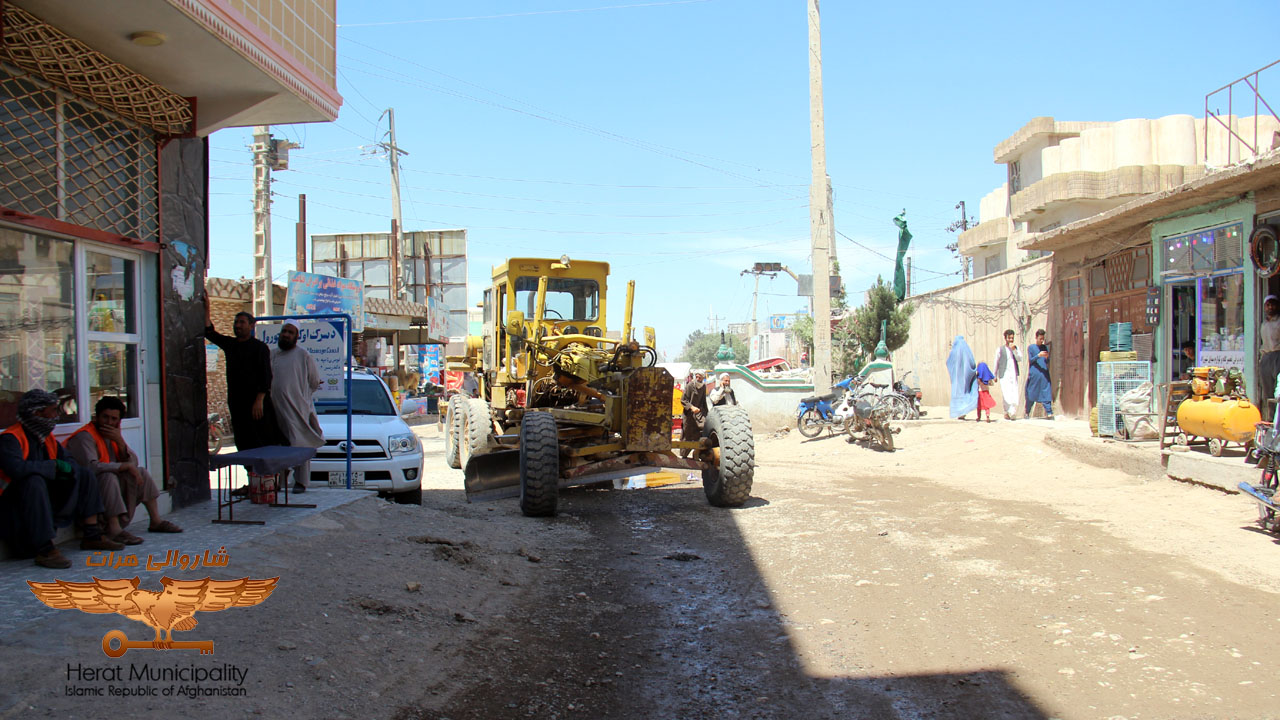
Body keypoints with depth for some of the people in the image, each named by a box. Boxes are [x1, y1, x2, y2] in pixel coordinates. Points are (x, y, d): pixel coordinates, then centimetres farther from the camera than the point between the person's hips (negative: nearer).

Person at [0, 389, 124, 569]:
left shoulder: (46, 437, 10)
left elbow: (69, 462, 14)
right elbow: (17, 468, -36)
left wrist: (65, 469, -12)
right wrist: (54, 465, -22)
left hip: (44, 497, 9)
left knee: (85, 475, 5)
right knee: (35, 481, -37)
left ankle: (92, 537, 1)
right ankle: (45, 550, -39)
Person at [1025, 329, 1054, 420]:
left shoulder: (1045, 347, 14)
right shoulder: (1031, 347, 5)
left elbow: (1048, 362, 14)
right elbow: (1030, 360, -2)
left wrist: (1047, 357, -8)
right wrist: (1038, 355, -16)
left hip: (1044, 373, 2)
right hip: (1034, 374, -2)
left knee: (1046, 393, -7)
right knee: (1031, 394, 3)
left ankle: (1049, 413, -13)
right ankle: (1027, 412, 16)